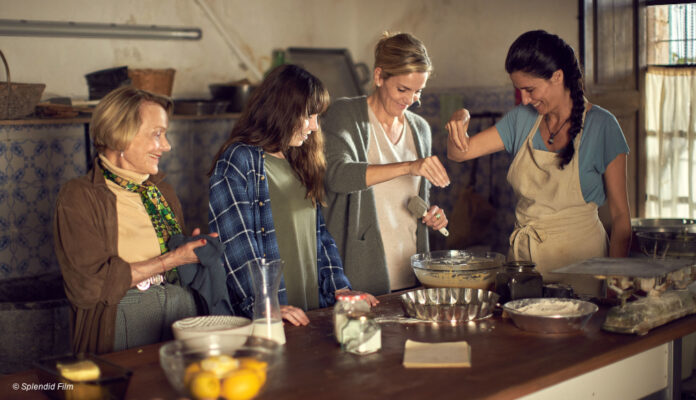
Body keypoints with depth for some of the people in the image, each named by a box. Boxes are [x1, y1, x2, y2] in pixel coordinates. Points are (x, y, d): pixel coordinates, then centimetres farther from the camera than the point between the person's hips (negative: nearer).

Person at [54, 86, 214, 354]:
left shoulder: (162, 191, 21)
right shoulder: (79, 196, 0)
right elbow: (88, 285, -11)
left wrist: (197, 249, 3)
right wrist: (170, 260, -9)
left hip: (182, 307, 5)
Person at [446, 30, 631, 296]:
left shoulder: (601, 126, -8)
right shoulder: (522, 119, 6)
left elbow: (620, 215, -8)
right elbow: (459, 153, 7)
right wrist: (459, 121, -15)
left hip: (576, 255, -4)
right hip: (522, 253, 4)